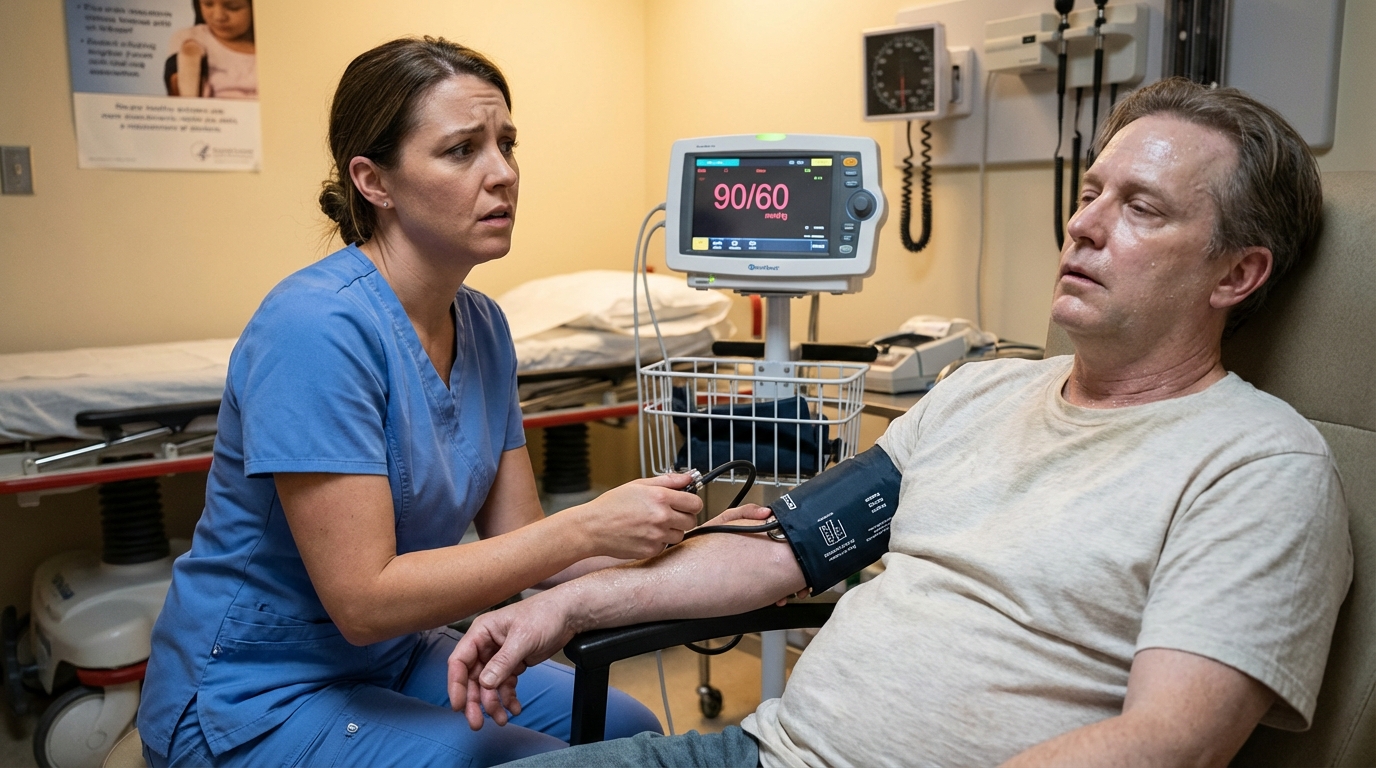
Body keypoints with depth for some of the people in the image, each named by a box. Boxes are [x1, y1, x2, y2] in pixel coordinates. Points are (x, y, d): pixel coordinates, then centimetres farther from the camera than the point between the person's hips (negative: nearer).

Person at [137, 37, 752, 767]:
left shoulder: (482, 324, -2)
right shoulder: (318, 325, -27)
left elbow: (517, 538, -1)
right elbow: (363, 598, -28)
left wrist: (674, 545, -16)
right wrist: (586, 526, -30)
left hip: (391, 659, 8)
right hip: (255, 701, -7)